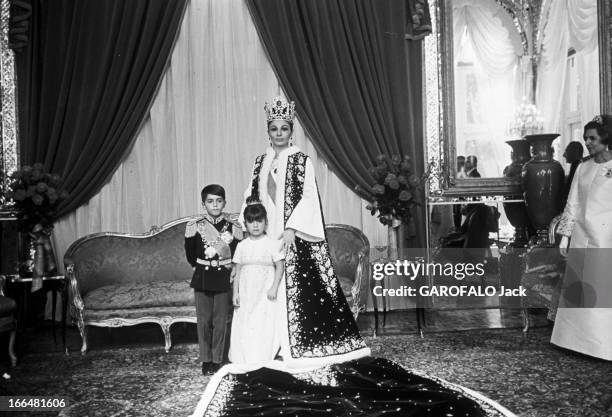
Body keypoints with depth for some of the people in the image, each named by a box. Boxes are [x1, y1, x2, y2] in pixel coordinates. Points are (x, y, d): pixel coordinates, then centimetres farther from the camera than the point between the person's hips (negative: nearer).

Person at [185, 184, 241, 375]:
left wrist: (227, 268, 0)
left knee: (220, 321, 5)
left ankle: (217, 359, 17)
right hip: (202, 279, 1)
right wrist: (201, 267, 8)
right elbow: (190, 254, 8)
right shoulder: (194, 226, -3)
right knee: (204, 320, 6)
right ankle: (205, 359, 18)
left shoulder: (233, 227, -4)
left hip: (224, 279, 0)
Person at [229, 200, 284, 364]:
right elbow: (238, 271, 10)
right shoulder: (242, 246, 8)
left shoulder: (271, 244, -3)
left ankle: (262, 363, 1)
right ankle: (243, 363, 11)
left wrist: (274, 287, -12)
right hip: (246, 295, 4)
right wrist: (235, 292, 5)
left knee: (264, 329, -6)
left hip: (265, 296, -3)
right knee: (243, 329, 3)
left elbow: (280, 266, -4)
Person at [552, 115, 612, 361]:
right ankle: (577, 339, 18)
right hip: (581, 235, 4)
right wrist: (565, 235, 7)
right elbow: (573, 204, 10)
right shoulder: (582, 168, 9)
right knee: (577, 287, 7)